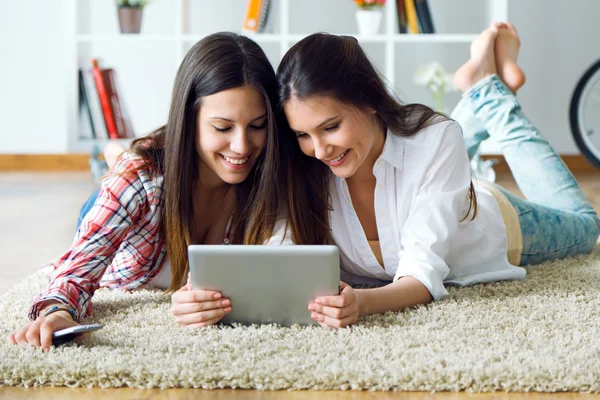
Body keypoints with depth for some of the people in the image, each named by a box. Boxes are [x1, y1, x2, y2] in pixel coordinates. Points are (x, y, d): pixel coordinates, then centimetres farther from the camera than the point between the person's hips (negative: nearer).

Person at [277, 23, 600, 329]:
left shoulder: (434, 140, -44)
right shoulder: (304, 169, -36)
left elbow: (422, 275, -47)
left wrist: (363, 301, -68)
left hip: (493, 223, -2)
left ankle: (490, 87, 33)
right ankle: (479, 95, 39)